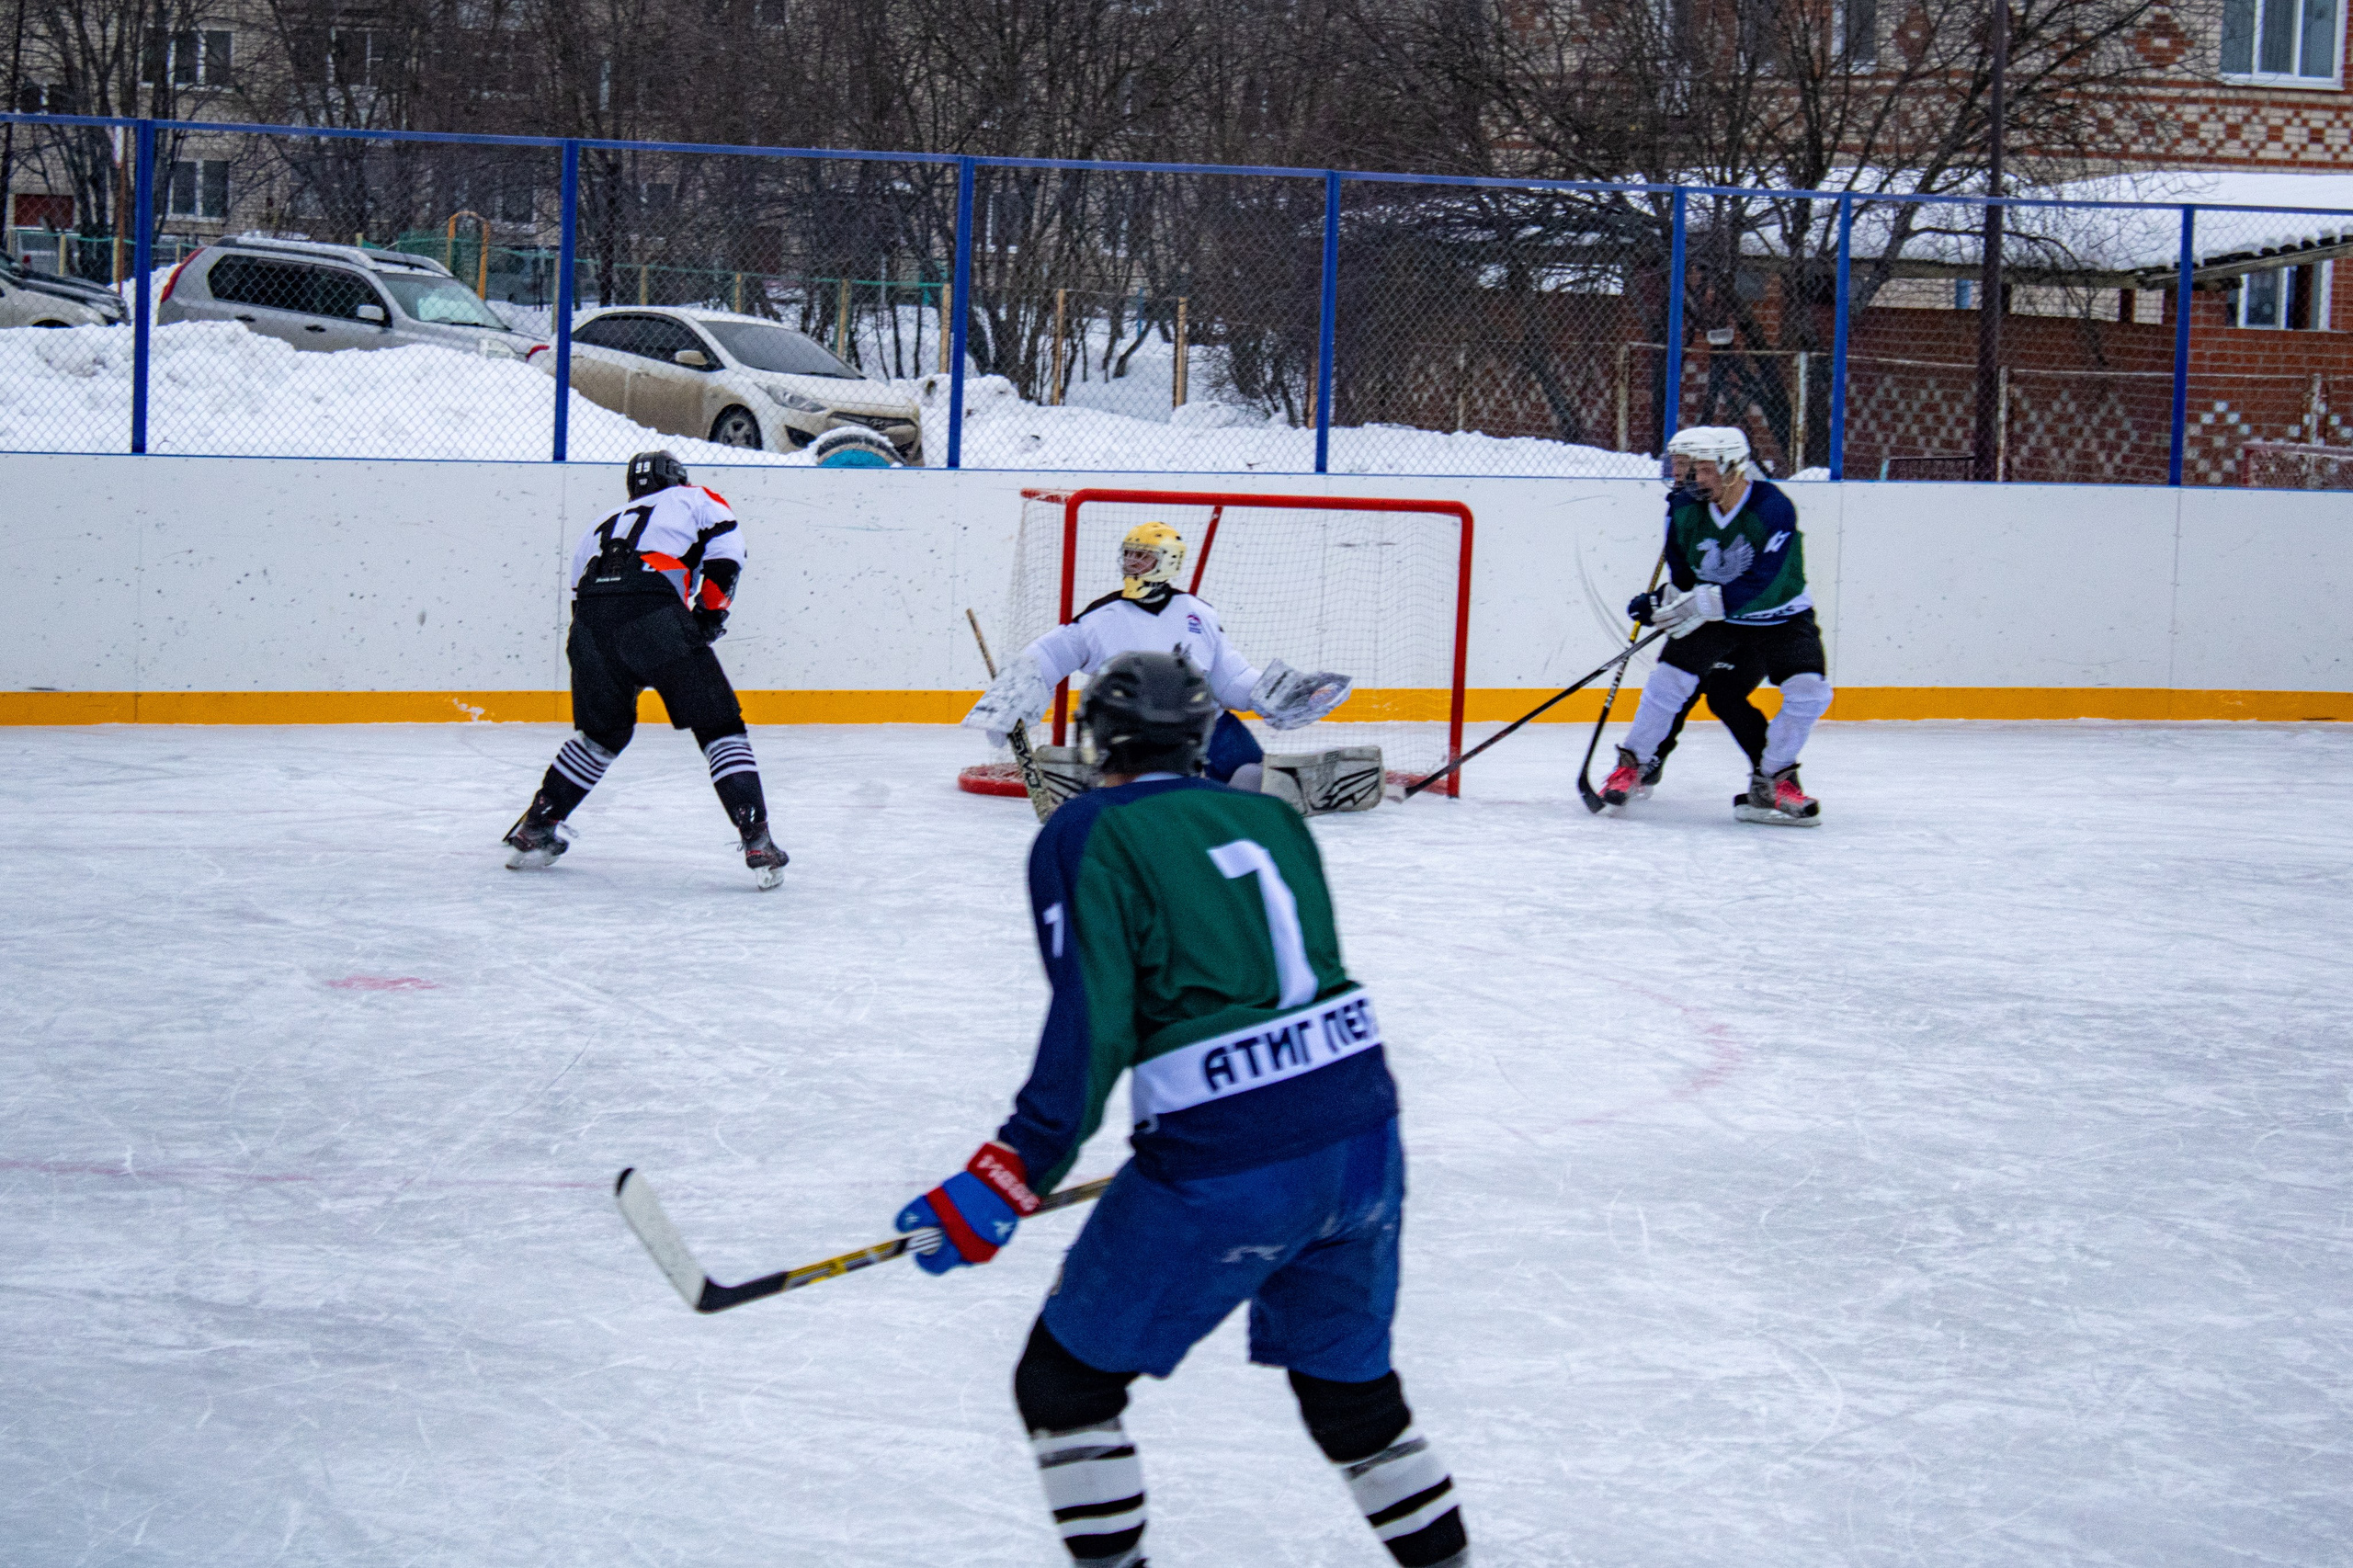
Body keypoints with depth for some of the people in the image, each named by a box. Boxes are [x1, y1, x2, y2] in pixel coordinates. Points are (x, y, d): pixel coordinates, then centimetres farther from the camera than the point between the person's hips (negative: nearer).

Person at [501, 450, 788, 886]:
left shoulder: (601, 527, 40)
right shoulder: (695, 499, 29)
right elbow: (726, 547, 8)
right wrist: (710, 610, 12)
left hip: (590, 621, 5)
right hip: (655, 616, -4)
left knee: (603, 732, 26)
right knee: (719, 726, 4)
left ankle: (533, 832, 30)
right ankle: (756, 841, -8)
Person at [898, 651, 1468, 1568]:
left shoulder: (1085, 839, -3)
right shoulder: (1272, 819, 15)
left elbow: (1091, 1024, -13)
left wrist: (1007, 1178, -13)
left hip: (1227, 1170, -6)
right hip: (1363, 1134, 6)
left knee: (1065, 1382, 10)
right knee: (1350, 1380, 25)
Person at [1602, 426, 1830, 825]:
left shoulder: (1773, 507, -27)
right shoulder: (1685, 508, -10)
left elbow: (1763, 586, -34)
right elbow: (1684, 576, 4)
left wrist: (1700, 604, -39)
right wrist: (1663, 601, -15)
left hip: (1780, 617, -3)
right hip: (1714, 617, 3)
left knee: (1809, 690, -20)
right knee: (1672, 676, -14)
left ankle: (1771, 781, -4)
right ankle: (1634, 763, 6)